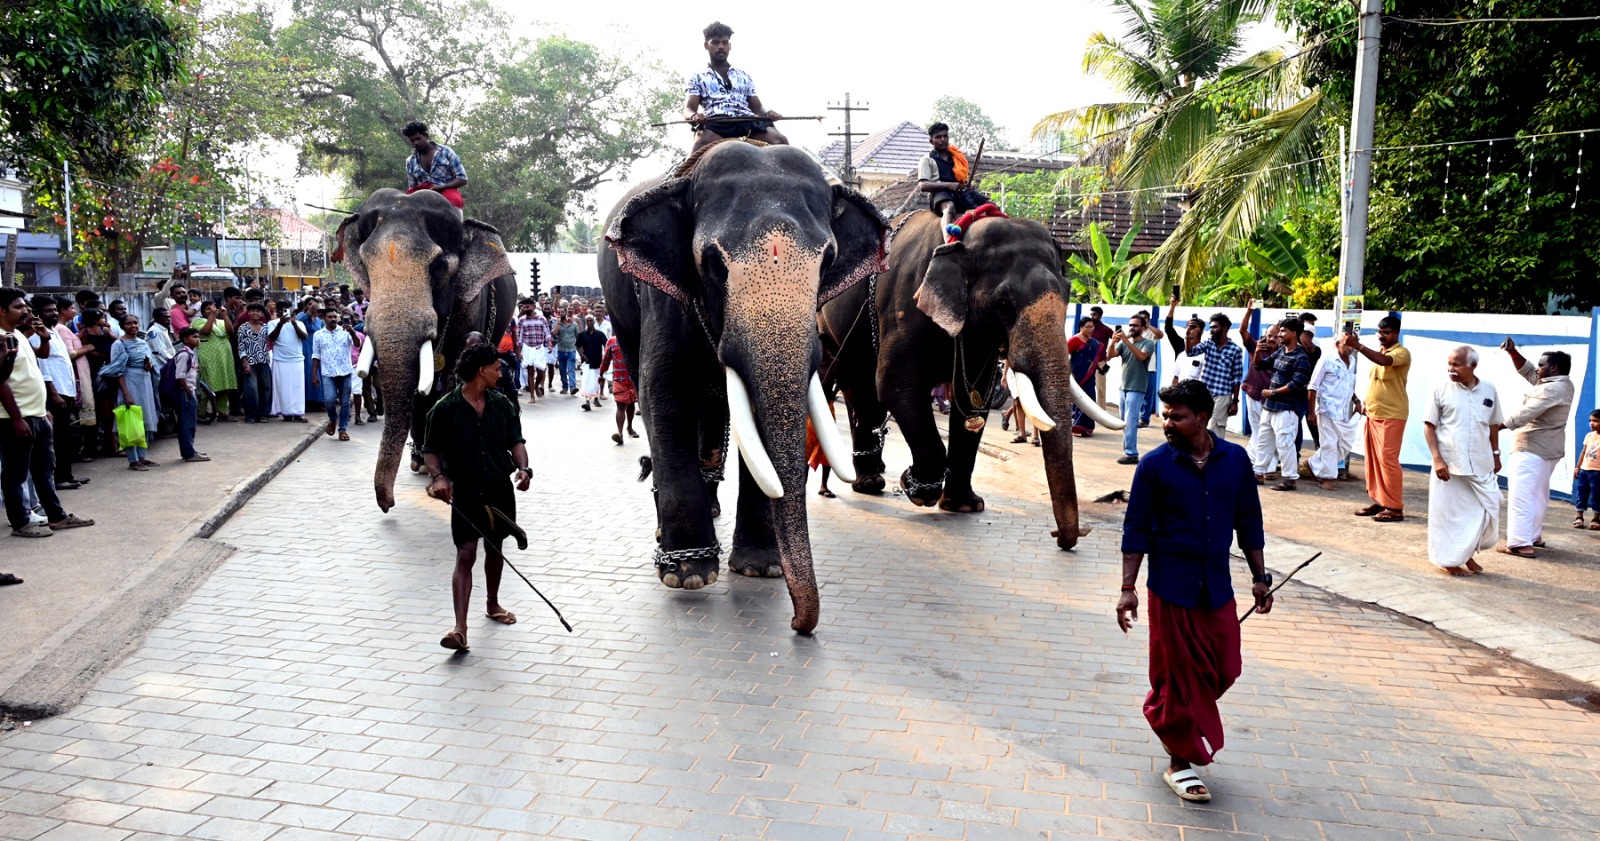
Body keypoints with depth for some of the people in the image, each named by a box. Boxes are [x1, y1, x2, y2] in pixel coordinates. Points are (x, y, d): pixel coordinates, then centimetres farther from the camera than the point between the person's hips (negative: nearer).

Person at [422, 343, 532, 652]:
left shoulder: (502, 404, 2)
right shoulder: (445, 409, -9)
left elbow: (515, 441, 6)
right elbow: (431, 450, -2)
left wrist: (523, 467, -13)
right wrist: (438, 476, -20)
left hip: (499, 489, 4)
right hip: (464, 492, -4)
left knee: (494, 548, 18)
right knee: (466, 555, -10)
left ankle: (493, 604, 40)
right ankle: (460, 628, -12)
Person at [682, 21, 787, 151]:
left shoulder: (744, 76, 31)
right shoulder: (698, 78, 24)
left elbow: (757, 107, 28)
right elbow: (688, 108, 12)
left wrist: (768, 112, 1)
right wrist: (694, 116, -15)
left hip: (747, 121, 3)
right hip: (716, 122, -3)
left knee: (780, 140, -30)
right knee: (703, 141, -41)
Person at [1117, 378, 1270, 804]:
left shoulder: (1235, 460, -1)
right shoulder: (1155, 465, -9)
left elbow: (1248, 523, 8)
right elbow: (1136, 529, -7)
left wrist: (1260, 577, 8)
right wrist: (1128, 588, -10)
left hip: (1217, 586, 3)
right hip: (1171, 588, -3)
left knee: (1224, 669, 9)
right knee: (1180, 674, 5)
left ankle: (1165, 712, 37)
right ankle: (1180, 762, 22)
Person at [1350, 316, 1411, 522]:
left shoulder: (1402, 353, -9)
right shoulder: (1378, 352, 16)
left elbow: (1384, 361, -31)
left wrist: (1358, 346, -38)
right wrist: (1365, 401, 10)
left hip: (1391, 416, -8)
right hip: (1373, 414, 8)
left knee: (1388, 460, -9)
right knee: (1373, 460, 9)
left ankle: (1395, 508, -5)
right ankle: (1379, 501, 18)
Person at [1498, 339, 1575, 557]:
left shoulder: (1552, 390, -20)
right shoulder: (1561, 385, 11)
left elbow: (1524, 414, -24)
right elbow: (1526, 370, 17)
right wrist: (1513, 352, 3)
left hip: (1531, 450, -11)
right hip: (1547, 449, 11)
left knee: (1521, 495, -12)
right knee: (1538, 495, 19)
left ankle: (1521, 543, -15)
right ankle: (1534, 536, 28)